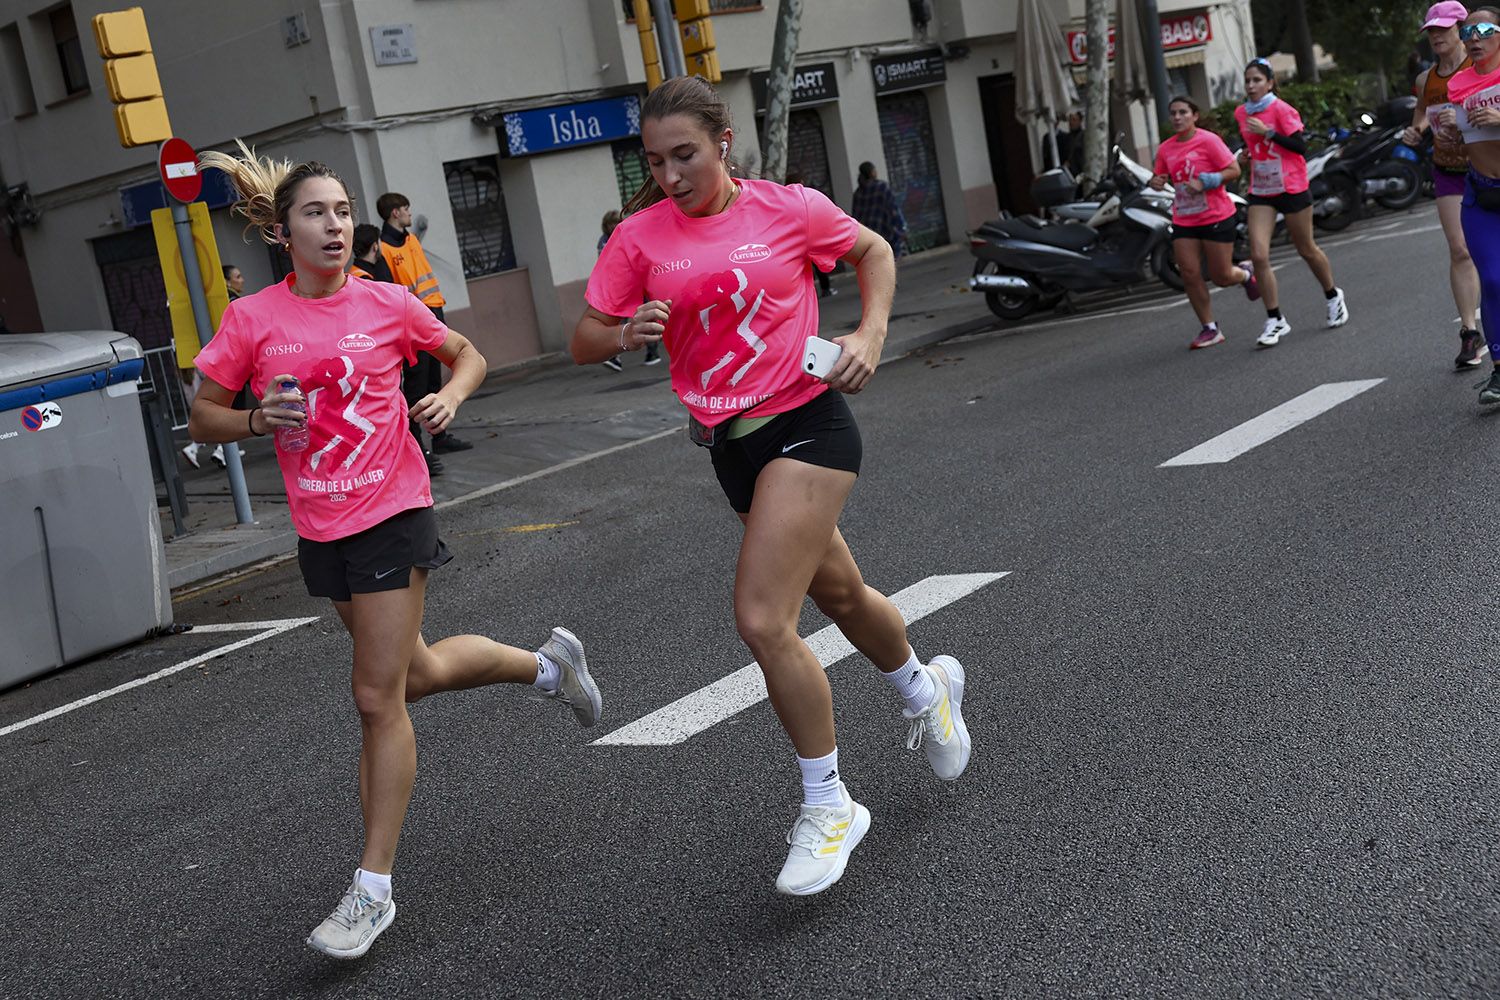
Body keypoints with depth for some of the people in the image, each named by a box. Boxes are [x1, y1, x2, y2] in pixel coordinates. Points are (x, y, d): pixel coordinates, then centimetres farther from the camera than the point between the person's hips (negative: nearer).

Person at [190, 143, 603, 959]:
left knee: (378, 697, -5)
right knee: (417, 673, 19)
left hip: (391, 514, -4)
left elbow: (466, 354, 11)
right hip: (321, 528, 4)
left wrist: (450, 395, -9)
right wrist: (258, 421, -15)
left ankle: (373, 889, 6)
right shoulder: (251, 319, -3)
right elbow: (204, 418, 4)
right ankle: (547, 664, 47)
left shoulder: (387, 304, -5)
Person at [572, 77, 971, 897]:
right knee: (838, 594, 22)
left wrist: (870, 334, -3)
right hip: (730, 445, 5)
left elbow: (874, 252, 11)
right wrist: (626, 334, -21)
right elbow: (583, 343, 0)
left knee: (762, 619, -17)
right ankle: (926, 689, 53)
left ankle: (828, 806, 2)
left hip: (805, 424, -5)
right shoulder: (640, 236, -1)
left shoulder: (791, 209, -6)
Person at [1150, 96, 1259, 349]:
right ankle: (1210, 329, 7)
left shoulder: (1208, 140, -11)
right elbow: (1161, 177, 18)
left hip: (1216, 217, -5)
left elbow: (1234, 170, -12)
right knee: (1189, 274, -4)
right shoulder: (1165, 149, 5)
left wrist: (1204, 183, -23)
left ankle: (1245, 273, 37)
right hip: (1184, 221, 5)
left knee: (1221, 276, 0)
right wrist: (1156, 182, -6)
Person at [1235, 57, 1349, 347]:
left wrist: (1268, 132, -24)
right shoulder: (1241, 113, 6)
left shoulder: (1282, 110, -12)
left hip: (1292, 189, -5)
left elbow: (1300, 146, -18)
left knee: (1307, 250, 10)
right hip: (1260, 192, 5)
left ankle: (1333, 296, 37)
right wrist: (1247, 155, 6)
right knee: (1259, 255, -10)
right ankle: (1275, 321, -3)